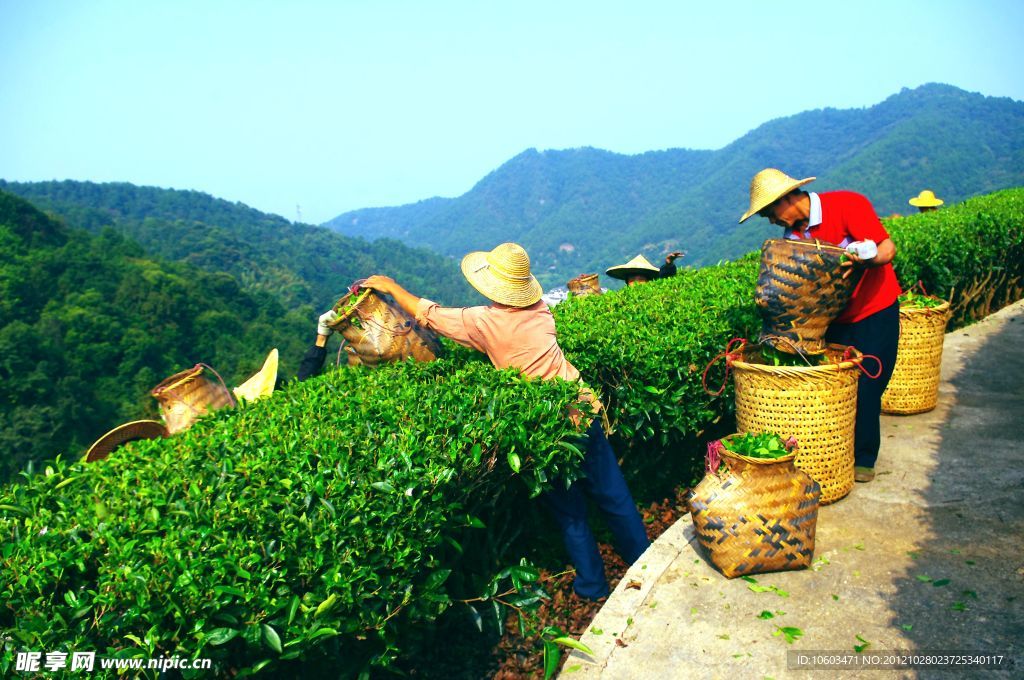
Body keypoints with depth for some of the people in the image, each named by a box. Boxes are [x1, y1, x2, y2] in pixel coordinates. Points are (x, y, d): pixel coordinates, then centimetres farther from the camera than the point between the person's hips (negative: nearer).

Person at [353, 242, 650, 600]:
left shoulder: (484, 321, -11)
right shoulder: (540, 310, 2)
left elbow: (428, 314, 2)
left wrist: (391, 286, 14)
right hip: (583, 410, 4)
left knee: (570, 513, 14)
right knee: (614, 496, 17)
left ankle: (592, 585, 29)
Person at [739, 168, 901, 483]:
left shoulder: (847, 205, -16)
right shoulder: (793, 233, 2)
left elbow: (887, 249, -21)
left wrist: (865, 259, -42)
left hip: (874, 311, -5)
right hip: (833, 318, 5)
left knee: (865, 388, -4)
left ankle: (863, 459, 12)